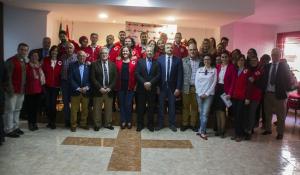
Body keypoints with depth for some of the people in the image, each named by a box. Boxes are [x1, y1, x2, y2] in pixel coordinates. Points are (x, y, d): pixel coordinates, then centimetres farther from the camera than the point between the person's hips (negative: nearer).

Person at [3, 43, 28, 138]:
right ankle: (8, 130, 6)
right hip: (12, 91, -7)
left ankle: (15, 127, 25)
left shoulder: (24, 61, 11)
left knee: (17, 110, 14)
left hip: (21, 91, 7)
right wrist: (10, 90, -17)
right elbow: (7, 77, -14)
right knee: (10, 110, -1)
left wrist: (24, 89, 10)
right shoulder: (10, 61, -11)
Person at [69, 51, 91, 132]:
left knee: (85, 109, 9)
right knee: (74, 110, 4)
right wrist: (78, 88, -13)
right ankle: (73, 125, 17)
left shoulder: (88, 66, 4)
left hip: (86, 92, 1)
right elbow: (71, 79, -5)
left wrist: (87, 87, -12)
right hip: (75, 92, -1)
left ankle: (83, 124, 23)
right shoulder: (72, 66, 1)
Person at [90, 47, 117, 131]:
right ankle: (97, 124, 20)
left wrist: (110, 88, -9)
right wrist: (100, 88, -14)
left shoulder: (112, 64, 7)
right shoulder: (94, 64, 0)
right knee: (97, 109, 6)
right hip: (98, 91, -2)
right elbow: (92, 78, -6)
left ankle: (108, 124, 24)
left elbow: (115, 78, 3)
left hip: (109, 90, 2)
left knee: (109, 108, 10)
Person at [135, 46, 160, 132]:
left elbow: (158, 75, -3)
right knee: (140, 107, 5)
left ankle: (150, 124, 17)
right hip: (141, 88, 0)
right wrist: (144, 83, -15)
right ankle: (140, 124, 16)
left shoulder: (156, 63, 6)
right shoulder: (140, 62, 6)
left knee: (151, 107, 6)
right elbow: (137, 74, -4)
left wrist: (150, 83, -16)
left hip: (152, 89, 0)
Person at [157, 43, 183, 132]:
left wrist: (178, 88, -8)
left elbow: (180, 75, -3)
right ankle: (160, 124, 21)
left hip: (172, 87, 0)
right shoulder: (160, 59, 2)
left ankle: (172, 124, 21)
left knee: (172, 106, 9)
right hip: (162, 86, 0)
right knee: (161, 106, 8)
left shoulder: (178, 60, 0)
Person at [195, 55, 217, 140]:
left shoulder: (214, 70, 2)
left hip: (209, 94, -3)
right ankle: (202, 130, 15)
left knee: (205, 113, -8)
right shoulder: (199, 70, 9)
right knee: (201, 113, 7)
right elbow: (196, 82, 4)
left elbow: (214, 83, -3)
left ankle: (202, 131, -4)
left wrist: (207, 93, -9)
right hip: (199, 94, 3)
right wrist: (200, 93, -5)